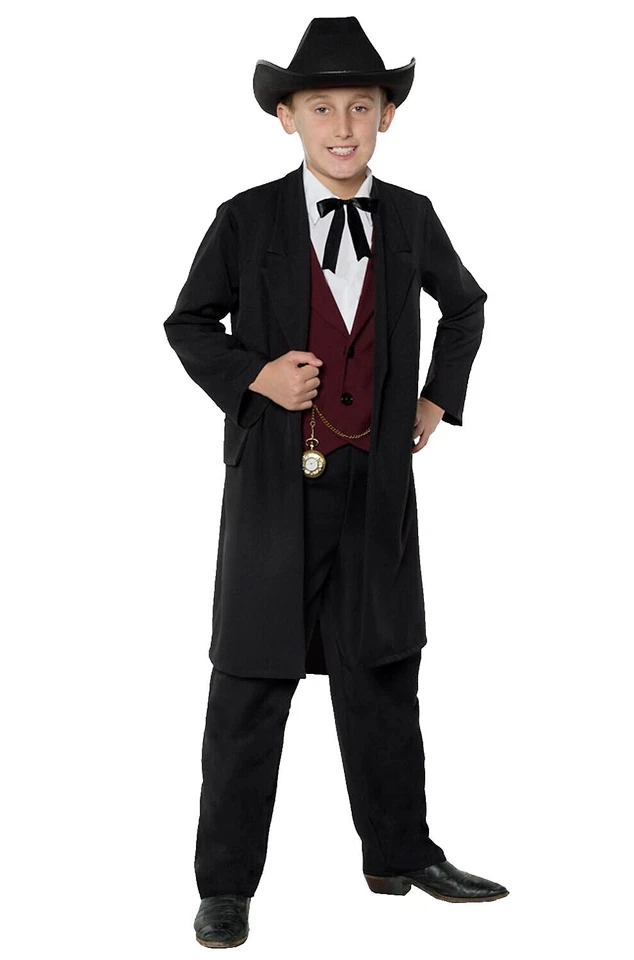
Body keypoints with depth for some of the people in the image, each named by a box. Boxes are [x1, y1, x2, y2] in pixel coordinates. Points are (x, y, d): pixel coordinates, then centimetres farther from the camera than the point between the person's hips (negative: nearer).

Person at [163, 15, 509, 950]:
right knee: (253, 681, 1)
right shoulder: (248, 219, -4)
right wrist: (252, 375, -11)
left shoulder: (410, 218, 5)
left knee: (382, 672, 13)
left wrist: (438, 401, 12)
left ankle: (402, 851, 27)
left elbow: (465, 306, 22)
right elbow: (188, 324, 6)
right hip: (278, 482, -3)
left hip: (377, 485, 3)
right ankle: (226, 882, 12)